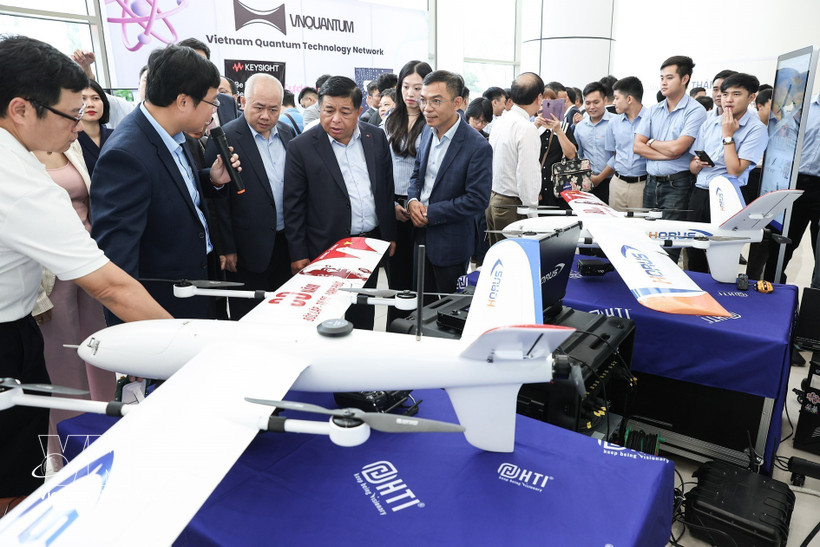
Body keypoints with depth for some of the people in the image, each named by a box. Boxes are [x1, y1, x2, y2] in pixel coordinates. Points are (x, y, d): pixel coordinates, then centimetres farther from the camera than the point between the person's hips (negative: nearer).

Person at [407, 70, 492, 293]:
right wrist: (412, 200, -7)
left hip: (451, 243, -6)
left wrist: (430, 214, -19)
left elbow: (478, 199, -21)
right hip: (422, 236, 6)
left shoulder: (478, 147, -20)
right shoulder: (428, 133, 3)